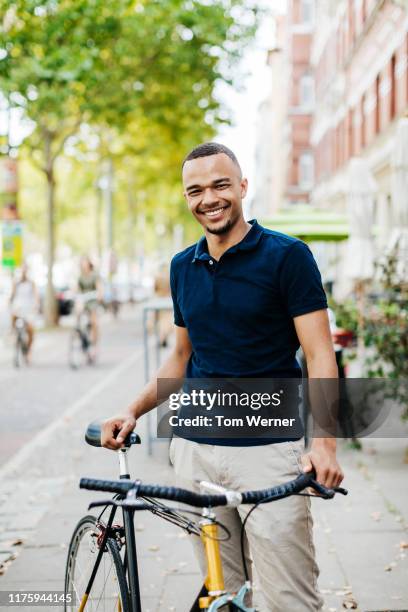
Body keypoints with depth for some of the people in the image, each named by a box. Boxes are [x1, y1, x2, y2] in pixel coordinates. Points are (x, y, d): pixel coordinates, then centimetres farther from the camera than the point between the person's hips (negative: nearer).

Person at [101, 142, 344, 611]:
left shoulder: (287, 256, -5)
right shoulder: (182, 267, 12)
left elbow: (320, 356, -9)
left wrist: (324, 443, -22)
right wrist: (133, 411, 6)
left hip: (269, 449, -5)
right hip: (194, 449, 5)